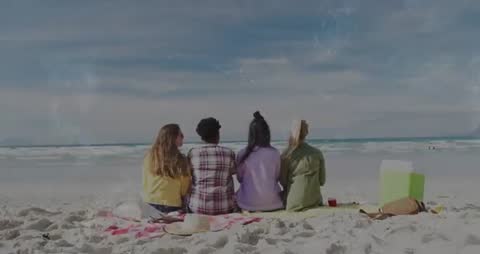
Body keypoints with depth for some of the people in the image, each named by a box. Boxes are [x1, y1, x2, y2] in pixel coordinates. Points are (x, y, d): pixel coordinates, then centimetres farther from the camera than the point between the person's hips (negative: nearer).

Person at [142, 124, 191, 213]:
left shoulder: (149, 155, -3)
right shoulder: (179, 160, -14)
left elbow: (145, 182, 6)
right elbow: (184, 188, -5)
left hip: (150, 203, 4)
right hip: (172, 205, -4)